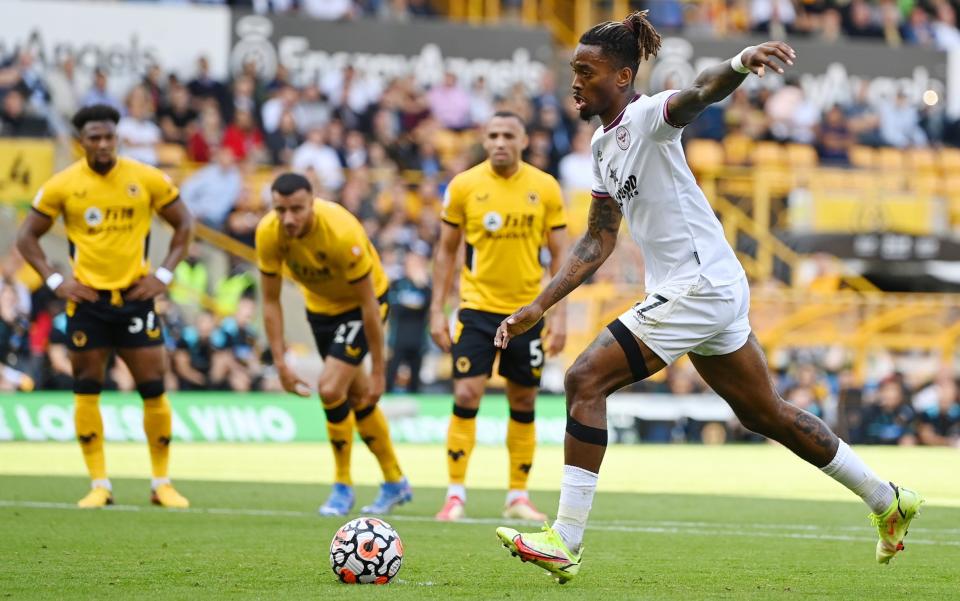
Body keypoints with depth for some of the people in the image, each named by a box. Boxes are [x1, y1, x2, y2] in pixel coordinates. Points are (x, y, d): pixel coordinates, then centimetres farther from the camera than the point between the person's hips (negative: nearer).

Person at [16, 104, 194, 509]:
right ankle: (99, 485, 7)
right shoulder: (62, 185, -3)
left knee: (153, 389, -1)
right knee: (86, 391, 0)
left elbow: (183, 224, 9)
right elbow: (27, 237, 5)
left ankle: (162, 483, 9)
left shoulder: (148, 179, -2)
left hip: (135, 297, 0)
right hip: (87, 300, 0)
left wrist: (164, 275, -1)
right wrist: (54, 281, -5)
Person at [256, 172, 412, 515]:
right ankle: (395, 482, 31)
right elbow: (270, 301, -11)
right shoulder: (268, 233, -23)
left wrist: (378, 372, -24)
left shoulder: (343, 234, -37)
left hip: (360, 303, -6)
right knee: (356, 396, 14)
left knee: (330, 388, -18)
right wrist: (280, 363, -15)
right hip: (320, 304, 6)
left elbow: (369, 305, -28)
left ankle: (343, 486, 1)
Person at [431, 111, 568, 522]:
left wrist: (559, 314, -2)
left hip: (528, 311, 1)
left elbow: (559, 254, 4)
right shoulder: (463, 186, -2)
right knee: (466, 396, -10)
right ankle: (456, 495, -4)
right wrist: (437, 310, 1)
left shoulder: (545, 188, 0)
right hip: (477, 307, -1)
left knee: (524, 403, 6)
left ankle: (518, 496, 16)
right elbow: (446, 250, 5)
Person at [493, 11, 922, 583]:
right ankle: (888, 499, 31)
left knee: (585, 380, -14)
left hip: (700, 288, -10)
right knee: (765, 412, 19)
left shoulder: (649, 116, -13)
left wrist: (741, 63, -58)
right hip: (714, 293, 10)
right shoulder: (603, 143, 14)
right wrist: (539, 306, 12)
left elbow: (700, 93, -36)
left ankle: (565, 543, -14)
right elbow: (599, 240, 18)